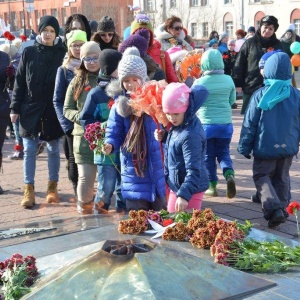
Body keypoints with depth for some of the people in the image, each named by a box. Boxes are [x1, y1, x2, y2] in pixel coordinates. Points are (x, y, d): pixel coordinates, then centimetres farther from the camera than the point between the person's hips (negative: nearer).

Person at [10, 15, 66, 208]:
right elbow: (20, 82, 4)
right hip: (30, 109, 1)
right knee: (29, 151, 2)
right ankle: (29, 190, 9)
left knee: (54, 150, 9)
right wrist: (15, 108, -1)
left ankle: (53, 187, 21)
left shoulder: (62, 53, -1)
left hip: (53, 110, -1)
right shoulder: (29, 53, 2)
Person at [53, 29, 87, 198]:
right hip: (73, 124, -1)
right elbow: (58, 100, 1)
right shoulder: (64, 70, 3)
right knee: (75, 159, 3)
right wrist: (67, 124, -11)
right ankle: (79, 194, 13)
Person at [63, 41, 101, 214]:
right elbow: (67, 110, 9)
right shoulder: (77, 82, 7)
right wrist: (81, 117, -10)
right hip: (84, 137, 1)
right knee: (85, 178, -2)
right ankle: (84, 204, 26)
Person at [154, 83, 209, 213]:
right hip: (176, 186, 10)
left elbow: (193, 169, -27)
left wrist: (184, 195, -35)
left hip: (189, 189, -10)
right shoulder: (179, 126, 2)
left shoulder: (191, 135, -25)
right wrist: (165, 136, 1)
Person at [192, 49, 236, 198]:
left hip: (206, 123, -2)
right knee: (223, 152, 17)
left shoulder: (199, 82, -13)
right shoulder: (228, 80, -4)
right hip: (225, 123, 2)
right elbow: (232, 100, 8)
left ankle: (212, 186, 16)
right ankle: (229, 174, -8)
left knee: (208, 156, 11)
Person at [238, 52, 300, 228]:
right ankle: (282, 209, 21)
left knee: (262, 176, 10)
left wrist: (245, 147, 2)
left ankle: (273, 208, -9)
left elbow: (249, 124, -8)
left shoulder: (260, 95, -13)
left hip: (265, 147, -3)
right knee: (282, 178, 18)